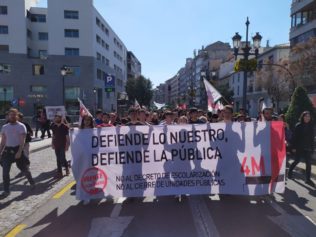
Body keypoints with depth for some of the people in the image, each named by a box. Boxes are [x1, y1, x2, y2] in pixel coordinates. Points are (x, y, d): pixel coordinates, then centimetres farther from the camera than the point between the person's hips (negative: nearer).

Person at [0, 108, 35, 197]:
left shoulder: (21, 126, -7)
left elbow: (22, 141, -13)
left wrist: (19, 152, -23)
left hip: (17, 150, -4)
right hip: (7, 150, 4)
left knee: (24, 169, 8)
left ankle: (32, 183, 30)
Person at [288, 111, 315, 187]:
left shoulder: (311, 127, 6)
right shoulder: (298, 126, -5)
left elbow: (312, 138, 8)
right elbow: (294, 137, -6)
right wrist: (293, 147, -10)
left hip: (308, 148, 4)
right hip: (299, 148, -3)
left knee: (308, 163, 0)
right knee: (297, 161, 5)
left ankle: (308, 179, 7)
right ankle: (290, 171, 29)